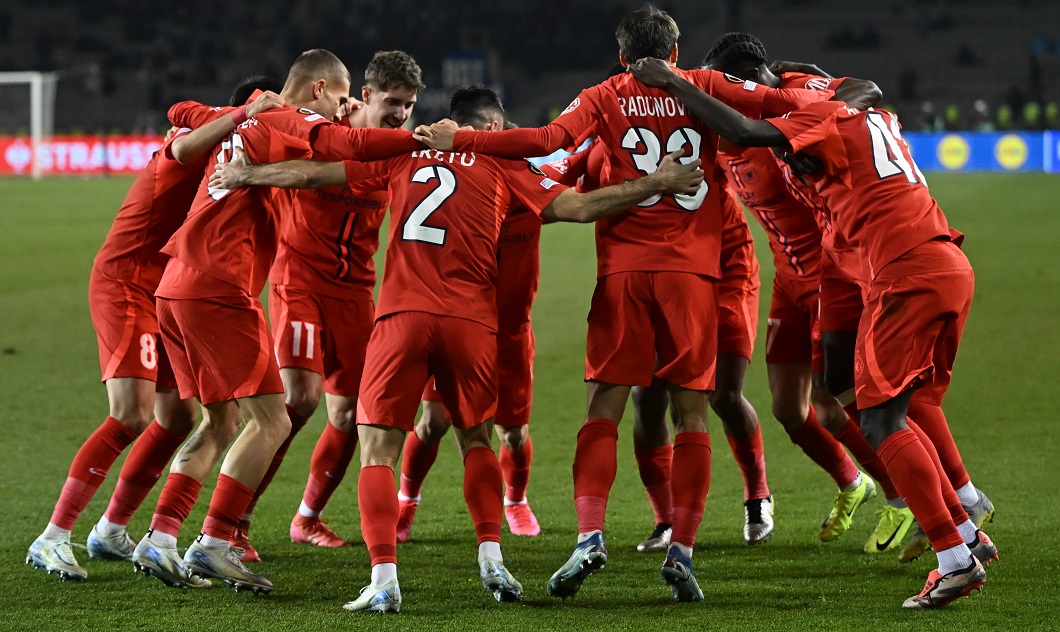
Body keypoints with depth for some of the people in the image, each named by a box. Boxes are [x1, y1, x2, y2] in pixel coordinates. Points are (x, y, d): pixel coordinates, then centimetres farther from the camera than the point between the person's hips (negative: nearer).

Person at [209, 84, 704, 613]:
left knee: (377, 448, 1)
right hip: (471, 320, 1)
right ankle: (492, 558, 9)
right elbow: (580, 207, 6)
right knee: (475, 438, 22)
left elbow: (314, 173, 17)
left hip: (403, 315, -1)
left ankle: (384, 578, -14)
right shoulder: (502, 167, 11)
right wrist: (658, 183, 13)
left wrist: (246, 175, 30)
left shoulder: (405, 153, 15)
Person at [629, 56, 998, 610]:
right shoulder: (873, 117, 22)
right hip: (952, 268, 9)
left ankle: (955, 559, -12)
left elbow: (746, 135, -16)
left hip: (909, 274, -9)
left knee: (880, 421, -7)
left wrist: (674, 84, -7)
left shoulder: (824, 119, -3)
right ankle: (970, 537, 15)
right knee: (888, 417, 16)